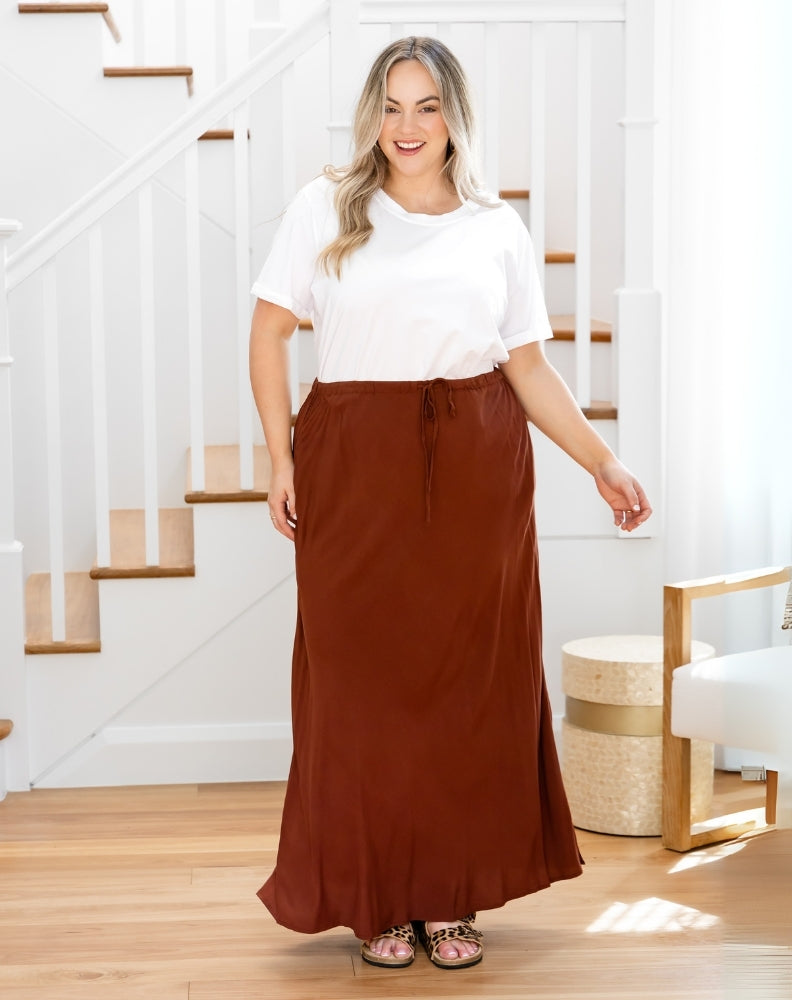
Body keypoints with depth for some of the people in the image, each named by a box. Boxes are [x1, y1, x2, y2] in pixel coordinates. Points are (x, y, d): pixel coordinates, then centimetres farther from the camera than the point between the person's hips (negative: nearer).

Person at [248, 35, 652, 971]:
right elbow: (269, 332, 3)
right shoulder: (325, 208, 5)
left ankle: (455, 894, 18)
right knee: (362, 683, 1)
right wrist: (281, 457, -5)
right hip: (357, 466, -1)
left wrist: (603, 462, 3)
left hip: (478, 470, 2)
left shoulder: (498, 229, 9)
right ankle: (376, 898, 16)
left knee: (474, 682, 4)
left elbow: (530, 368, 10)